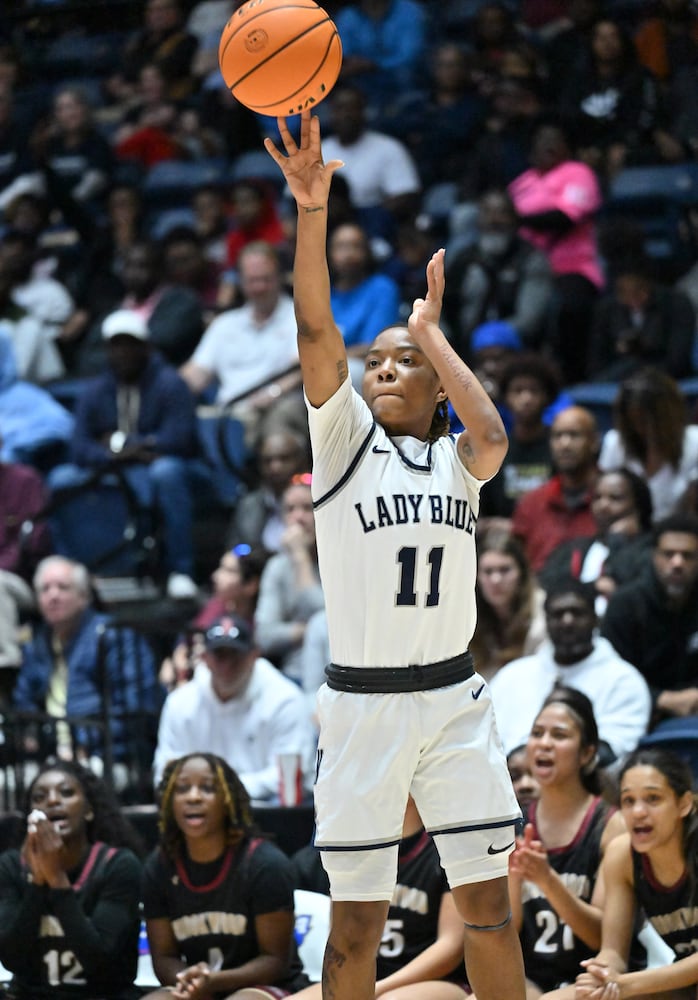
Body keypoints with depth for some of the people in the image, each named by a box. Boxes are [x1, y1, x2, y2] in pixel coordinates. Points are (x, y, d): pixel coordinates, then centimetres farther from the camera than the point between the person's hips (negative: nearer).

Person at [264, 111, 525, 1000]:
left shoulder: (457, 461, 9)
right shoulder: (345, 442, 5)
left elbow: (493, 435, -15)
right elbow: (316, 333, -10)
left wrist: (432, 330, -2)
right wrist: (311, 211, -22)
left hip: (454, 700, 2)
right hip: (362, 701, -2)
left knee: (488, 908, 1)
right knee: (356, 925, 0)